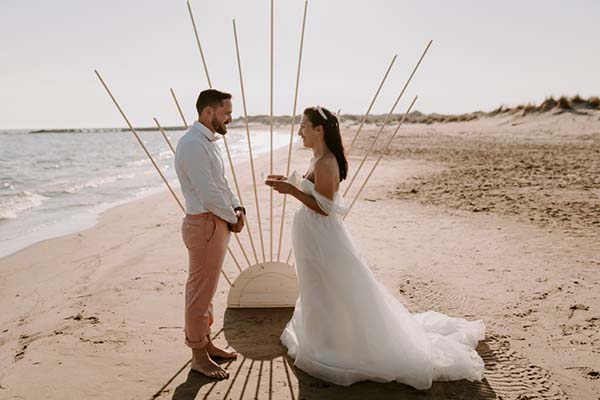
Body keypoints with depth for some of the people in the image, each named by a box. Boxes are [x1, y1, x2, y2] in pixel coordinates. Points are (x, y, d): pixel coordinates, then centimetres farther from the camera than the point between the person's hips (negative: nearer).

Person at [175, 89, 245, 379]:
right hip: (205, 224, -10)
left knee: (206, 289, 20)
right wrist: (233, 218, -9)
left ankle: (206, 344, 35)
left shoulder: (208, 142, 13)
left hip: (219, 222, 10)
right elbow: (208, 192, -22)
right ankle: (198, 356, 17)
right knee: (200, 291, 2)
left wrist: (237, 208, 0)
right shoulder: (193, 144, -19)